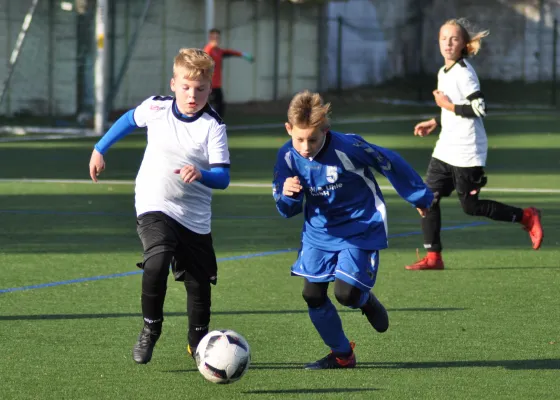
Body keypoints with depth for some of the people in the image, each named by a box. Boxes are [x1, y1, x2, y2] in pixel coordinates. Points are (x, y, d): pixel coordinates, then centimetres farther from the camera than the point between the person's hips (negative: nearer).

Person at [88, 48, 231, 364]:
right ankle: (150, 330, -8)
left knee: (199, 283, 4)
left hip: (196, 216, 0)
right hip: (155, 207, 0)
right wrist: (100, 149, 23)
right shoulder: (156, 107, -5)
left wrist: (201, 174, -37)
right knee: (157, 261, -27)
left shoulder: (213, 125, -12)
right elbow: (129, 120, 19)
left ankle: (198, 343, 30)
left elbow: (223, 177, -17)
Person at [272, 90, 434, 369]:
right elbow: (287, 210, -5)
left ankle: (366, 300, 23)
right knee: (312, 294, -2)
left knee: (346, 293, -17)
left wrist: (419, 197, 3)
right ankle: (341, 354, 18)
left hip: (360, 228, -5)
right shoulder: (288, 157, -13)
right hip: (319, 230, 5)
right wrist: (287, 194, -32)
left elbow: (389, 162, -11)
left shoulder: (347, 147, -27)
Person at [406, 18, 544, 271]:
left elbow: (479, 109, -22)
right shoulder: (443, 73, 14)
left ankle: (526, 217, 15)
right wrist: (435, 123, 17)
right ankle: (433, 257, 4)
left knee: (470, 207, -1)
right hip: (446, 149, 9)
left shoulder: (463, 73, -15)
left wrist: (448, 106, -17)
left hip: (467, 152, -9)